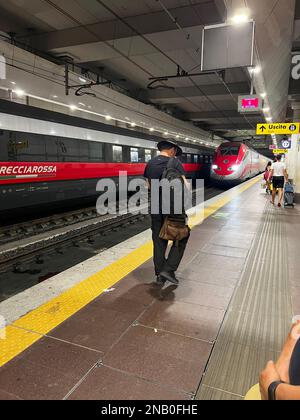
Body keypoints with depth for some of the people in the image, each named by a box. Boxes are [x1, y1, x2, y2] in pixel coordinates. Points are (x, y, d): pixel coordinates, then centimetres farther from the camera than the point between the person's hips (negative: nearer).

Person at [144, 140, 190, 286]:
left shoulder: (150, 163, 7)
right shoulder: (175, 162, -10)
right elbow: (185, 186, -16)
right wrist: (187, 184, 3)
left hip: (155, 207, 6)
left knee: (158, 240, 13)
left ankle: (160, 274, 19)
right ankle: (169, 269, 1)